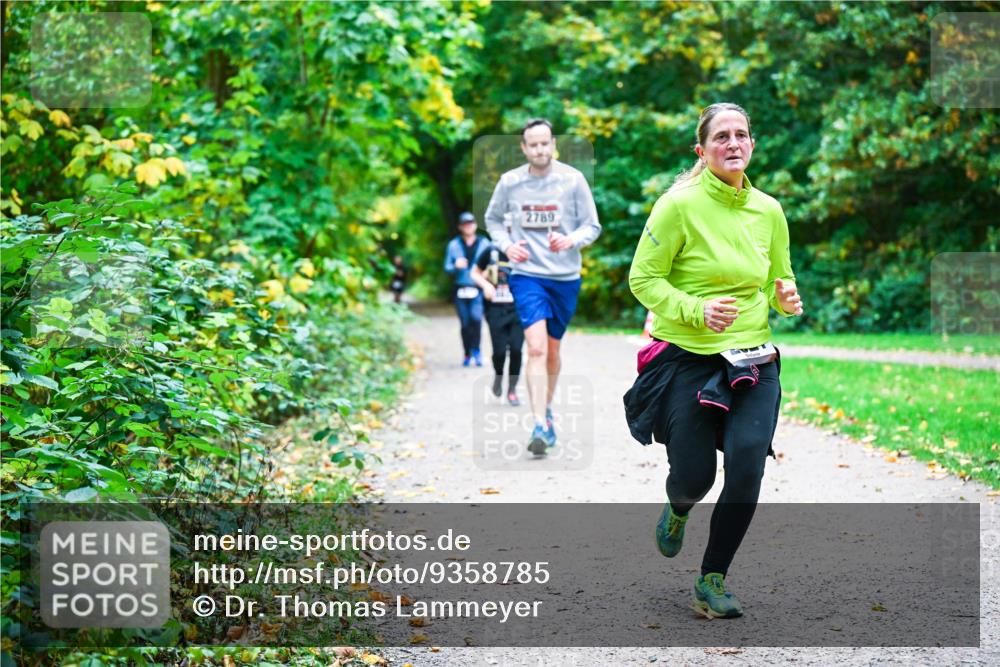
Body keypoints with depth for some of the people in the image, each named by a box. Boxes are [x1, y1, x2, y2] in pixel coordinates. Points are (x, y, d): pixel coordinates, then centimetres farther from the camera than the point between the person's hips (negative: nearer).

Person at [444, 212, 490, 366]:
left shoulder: (484, 243, 9)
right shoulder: (453, 245, 9)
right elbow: (447, 268, 8)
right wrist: (456, 266, -13)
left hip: (478, 289, -1)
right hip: (461, 289, 1)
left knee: (476, 317, -22)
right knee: (465, 323, 3)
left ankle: (476, 350, -8)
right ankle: (467, 354, 17)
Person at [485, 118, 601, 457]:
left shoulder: (572, 180, -3)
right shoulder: (509, 182, -1)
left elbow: (592, 226, 2)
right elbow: (492, 219, 15)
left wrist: (571, 240, -19)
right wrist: (506, 245, -4)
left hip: (566, 277, 1)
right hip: (527, 274, -1)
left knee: (553, 351, 14)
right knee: (536, 348, -17)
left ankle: (547, 408, 37)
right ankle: (540, 425, -19)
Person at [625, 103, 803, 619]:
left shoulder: (768, 211, 6)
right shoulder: (680, 205, -9)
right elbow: (643, 279, -7)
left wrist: (786, 297, -4)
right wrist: (696, 310, -21)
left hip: (752, 359, 3)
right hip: (686, 358, -3)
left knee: (747, 459, -16)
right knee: (694, 476, 0)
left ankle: (713, 578, 2)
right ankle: (676, 510, 42)